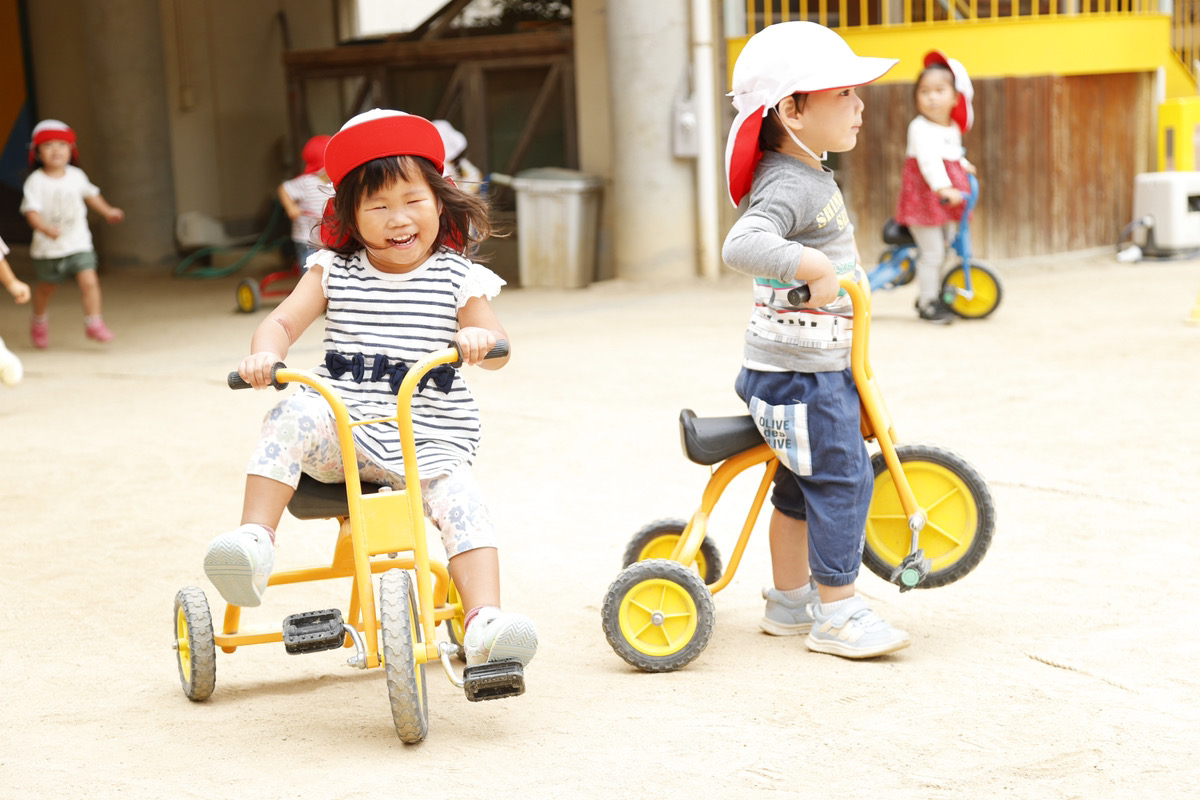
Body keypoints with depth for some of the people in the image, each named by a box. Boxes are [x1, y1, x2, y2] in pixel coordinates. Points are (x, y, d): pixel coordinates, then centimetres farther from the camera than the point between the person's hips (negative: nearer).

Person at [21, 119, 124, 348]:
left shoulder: (76, 176, 0)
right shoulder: (35, 181, -13)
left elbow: (90, 194, 20)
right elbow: (31, 211, -21)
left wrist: (107, 211, 24)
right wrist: (46, 229, -37)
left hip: (78, 243, 2)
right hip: (48, 248, -2)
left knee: (89, 280, -15)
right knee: (46, 286, 15)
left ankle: (93, 322, -4)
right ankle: (39, 320, 41)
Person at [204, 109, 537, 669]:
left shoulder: (457, 280, 3)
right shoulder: (333, 272, 8)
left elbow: (497, 351, -3)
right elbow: (283, 322, 3)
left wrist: (480, 338, -28)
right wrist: (265, 353, -21)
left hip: (426, 439, -1)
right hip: (342, 428, 1)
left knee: (458, 496, -26)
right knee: (294, 416, -30)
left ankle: (484, 622, -34)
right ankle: (254, 540, -31)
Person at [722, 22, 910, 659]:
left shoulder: (808, 175, 12)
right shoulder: (789, 186, -22)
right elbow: (741, 246, -39)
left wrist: (842, 271, 28)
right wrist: (814, 265, -43)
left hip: (822, 362, 10)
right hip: (802, 368, -10)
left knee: (801, 482, 18)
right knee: (842, 477, -7)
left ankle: (788, 601, 30)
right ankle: (836, 614, 1)